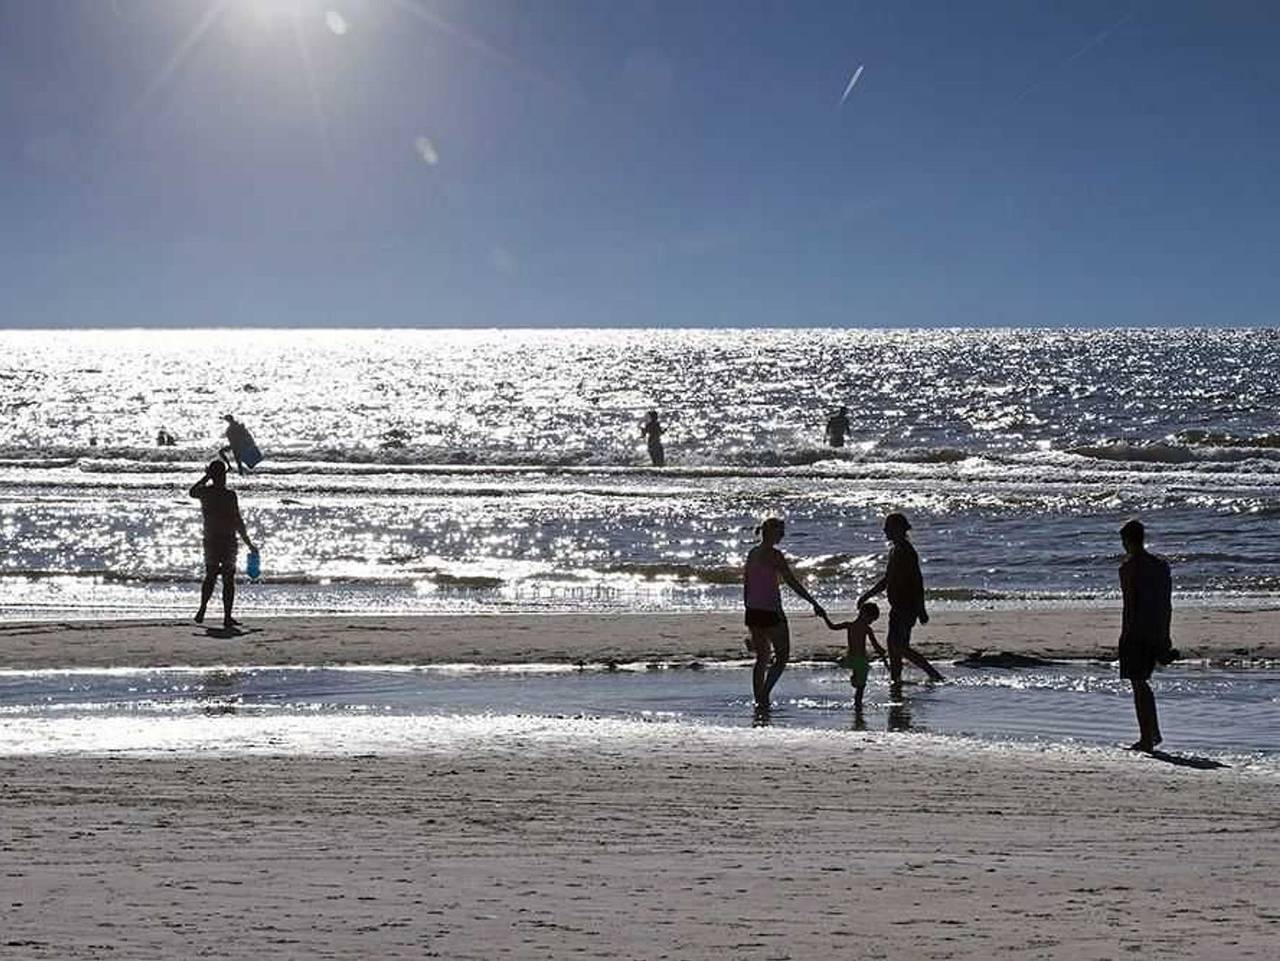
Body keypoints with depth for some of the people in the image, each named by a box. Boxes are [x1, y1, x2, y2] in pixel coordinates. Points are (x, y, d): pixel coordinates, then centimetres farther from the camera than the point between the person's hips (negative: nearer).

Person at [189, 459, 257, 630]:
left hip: (209, 541, 4)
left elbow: (192, 492, 25)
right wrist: (248, 542, -7)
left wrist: (206, 477, 28)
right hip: (228, 541, -4)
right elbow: (238, 521, -14)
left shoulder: (204, 492, 0)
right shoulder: (229, 495, -14)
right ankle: (227, 617, 2)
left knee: (210, 576, 20)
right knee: (228, 579, 3)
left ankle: (202, 610, 11)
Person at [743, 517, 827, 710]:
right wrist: (815, 604, -13)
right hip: (771, 611, -8)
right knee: (782, 655, 2)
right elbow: (792, 582, -16)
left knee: (762, 658, 15)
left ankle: (759, 700, 14)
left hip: (753, 611, 8)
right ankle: (764, 695, -9)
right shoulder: (774, 555, -13)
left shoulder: (752, 553, 10)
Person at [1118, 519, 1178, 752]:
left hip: (1136, 633, -7)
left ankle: (1147, 739, -2)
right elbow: (1168, 604, 13)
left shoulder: (1128, 565, -10)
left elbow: (1129, 603, -15)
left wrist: (1125, 634, -12)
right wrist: (1165, 635, 19)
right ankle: (1153, 733, 23)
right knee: (1142, 682, 21)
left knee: (1138, 684, -1)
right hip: (1157, 632, 7)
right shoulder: (1162, 565, 10)